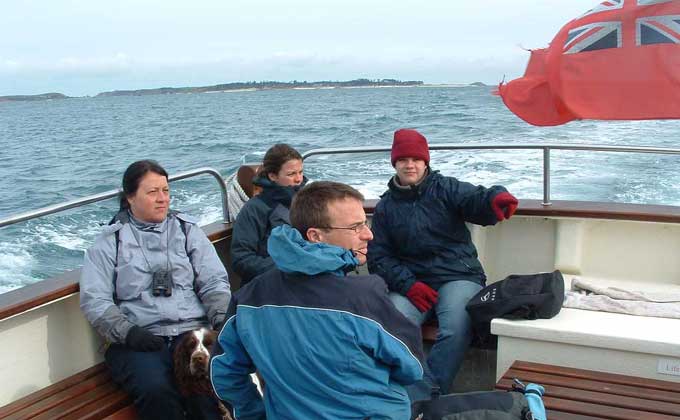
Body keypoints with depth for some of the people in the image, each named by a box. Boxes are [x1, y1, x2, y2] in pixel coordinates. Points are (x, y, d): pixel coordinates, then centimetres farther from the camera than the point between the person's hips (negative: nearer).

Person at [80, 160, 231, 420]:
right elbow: (94, 300, 2)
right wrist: (128, 332, -13)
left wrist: (221, 318, -7)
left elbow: (214, 281, 11)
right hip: (140, 341, -1)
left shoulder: (186, 229, 17)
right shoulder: (110, 241, 11)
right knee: (156, 390, -32)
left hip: (193, 330, 1)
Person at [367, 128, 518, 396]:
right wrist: (408, 284, -10)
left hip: (458, 276, -2)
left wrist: (496, 198, -39)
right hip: (410, 281, 2)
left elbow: (475, 199, -13)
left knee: (455, 329, -31)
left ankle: (428, 395, -24)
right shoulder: (385, 207, 13)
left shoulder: (445, 188, 7)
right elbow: (378, 257, 8)